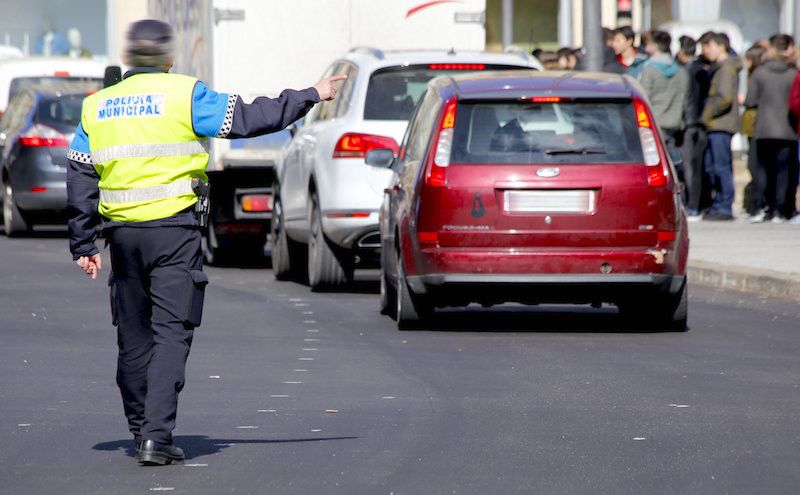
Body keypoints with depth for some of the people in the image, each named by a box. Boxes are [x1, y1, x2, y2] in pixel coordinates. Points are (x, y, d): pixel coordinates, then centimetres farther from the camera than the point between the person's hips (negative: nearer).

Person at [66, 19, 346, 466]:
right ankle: (157, 436, -14)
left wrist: (84, 244, 14)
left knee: (134, 335, 14)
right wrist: (311, 96, 4)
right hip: (174, 230, -4)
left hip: (123, 233, 4)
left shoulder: (97, 107, 11)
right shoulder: (184, 94, -3)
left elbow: (80, 179, 11)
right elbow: (247, 119, -6)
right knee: (171, 333, -4)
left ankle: (142, 430, 22)